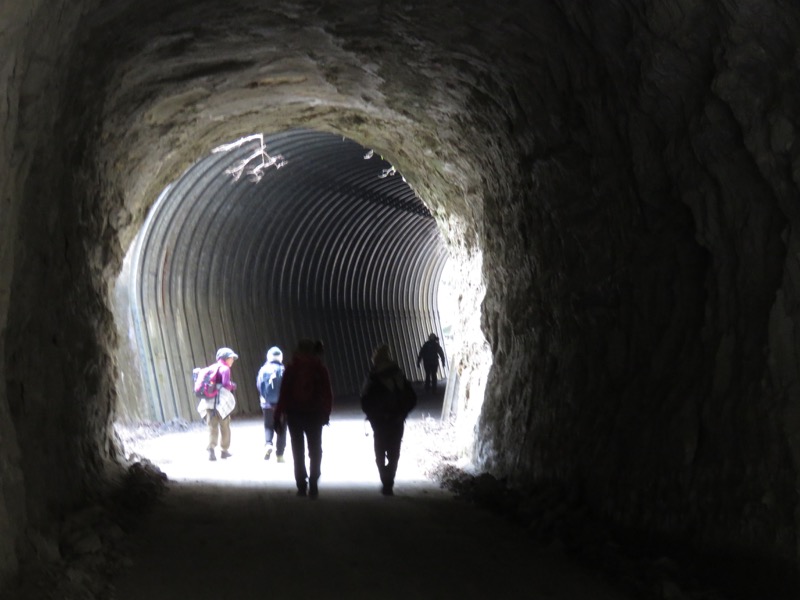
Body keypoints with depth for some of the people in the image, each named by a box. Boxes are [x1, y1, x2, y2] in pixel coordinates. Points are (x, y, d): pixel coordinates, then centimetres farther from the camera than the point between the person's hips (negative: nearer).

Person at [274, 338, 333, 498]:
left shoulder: (291, 368, -4)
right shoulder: (320, 369, -3)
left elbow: (283, 393, -6)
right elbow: (327, 394, -3)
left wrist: (279, 414, -2)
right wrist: (326, 413, 3)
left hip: (294, 413, 0)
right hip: (314, 414, 0)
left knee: (298, 450, 10)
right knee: (315, 450, 6)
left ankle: (302, 486, 5)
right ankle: (313, 487, -4)